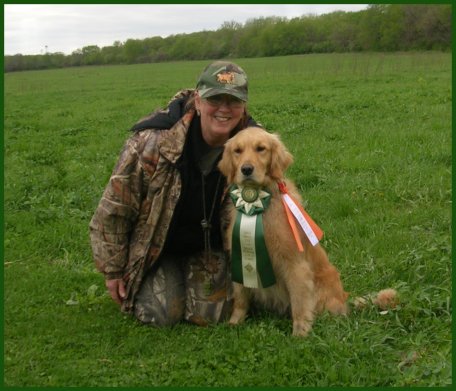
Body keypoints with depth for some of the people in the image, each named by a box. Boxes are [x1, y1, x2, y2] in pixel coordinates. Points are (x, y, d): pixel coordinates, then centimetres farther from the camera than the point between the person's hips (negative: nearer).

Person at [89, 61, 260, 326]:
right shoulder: (153, 143, -31)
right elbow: (114, 209, -19)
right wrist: (113, 270, -10)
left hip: (209, 245, 3)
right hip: (155, 244, -2)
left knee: (210, 315, -4)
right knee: (163, 314, -10)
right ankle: (137, 284, 24)